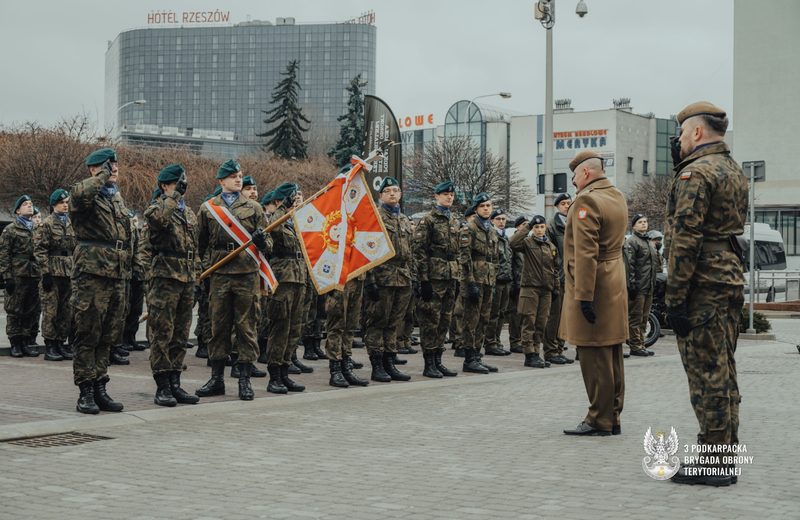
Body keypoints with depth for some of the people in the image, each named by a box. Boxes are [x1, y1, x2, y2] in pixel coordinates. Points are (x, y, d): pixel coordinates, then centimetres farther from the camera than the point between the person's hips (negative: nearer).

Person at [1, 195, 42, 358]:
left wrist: (44, 274, 13)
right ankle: (15, 344, 4)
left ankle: (26, 342, 14)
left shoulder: (38, 229, 16)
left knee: (31, 311, 6)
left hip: (35, 275, 5)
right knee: (14, 310, -1)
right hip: (17, 276, -5)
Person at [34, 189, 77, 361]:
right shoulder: (47, 224, -4)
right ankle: (49, 347, -1)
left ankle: (60, 343, 15)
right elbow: (40, 250, -8)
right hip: (53, 272, -6)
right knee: (50, 309, -4)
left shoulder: (72, 224, 14)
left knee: (66, 310, 7)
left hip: (69, 273, 6)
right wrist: (46, 273, -14)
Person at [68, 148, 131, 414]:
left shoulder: (117, 197, 21)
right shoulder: (86, 193, -4)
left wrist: (126, 267, 23)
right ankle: (86, 393, 0)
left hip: (117, 274, 8)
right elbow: (79, 194, -32)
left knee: (108, 335, 10)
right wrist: (103, 176, -17)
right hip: (92, 272, -8)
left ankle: (100, 389, 17)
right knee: (88, 333, -4)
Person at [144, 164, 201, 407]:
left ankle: (175, 384, 15)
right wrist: (175, 195, -23)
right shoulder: (156, 209, -2)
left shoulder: (189, 214, 20)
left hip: (186, 279, 7)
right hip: (164, 278, -7)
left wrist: (194, 284, 19)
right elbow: (157, 218, -30)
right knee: (161, 333, -5)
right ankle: (162, 388, -3)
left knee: (181, 334, 9)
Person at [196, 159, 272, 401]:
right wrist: (203, 272, 10)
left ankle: (245, 380, 6)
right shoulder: (207, 209, 10)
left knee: (247, 327, 0)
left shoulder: (253, 208, 10)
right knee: (218, 326, 4)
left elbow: (267, 245, 8)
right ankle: (217, 379, 12)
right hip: (219, 275, 1)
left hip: (248, 275, 0)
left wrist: (262, 241, -14)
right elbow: (201, 245, 17)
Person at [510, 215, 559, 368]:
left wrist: (556, 289, 14)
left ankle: (535, 353, 13)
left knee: (541, 323, 6)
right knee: (529, 322, -6)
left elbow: (555, 269, 19)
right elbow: (513, 243, -21)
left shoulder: (551, 247, 15)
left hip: (546, 289, 5)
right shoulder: (527, 242, 1)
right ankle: (529, 355, -5)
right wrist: (526, 228, -14)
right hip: (530, 287, -5)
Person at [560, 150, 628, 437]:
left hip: (593, 284, -10)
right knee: (612, 356, 12)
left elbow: (585, 253, -22)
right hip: (615, 283, 10)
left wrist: (584, 296, -23)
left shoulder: (587, 201, -16)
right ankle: (612, 418, 19)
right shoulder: (618, 197, 12)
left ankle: (600, 421, 0)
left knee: (594, 357, -4)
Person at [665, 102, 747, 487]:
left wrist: (676, 297, -18)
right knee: (722, 371, 14)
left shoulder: (696, 172, -13)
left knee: (706, 373, -6)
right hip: (731, 279, 10)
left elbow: (685, 236, -19)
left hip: (702, 283, -9)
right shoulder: (734, 171, 17)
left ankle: (713, 463, -3)